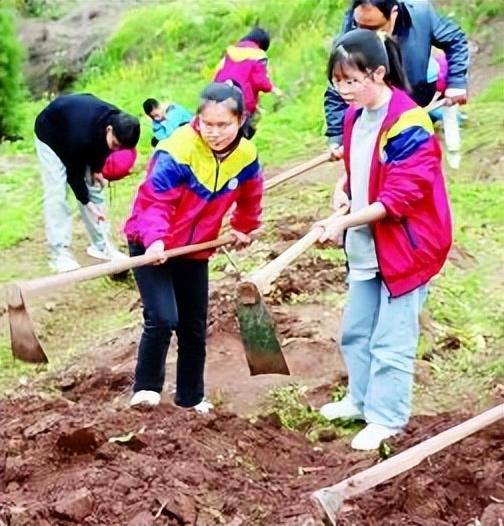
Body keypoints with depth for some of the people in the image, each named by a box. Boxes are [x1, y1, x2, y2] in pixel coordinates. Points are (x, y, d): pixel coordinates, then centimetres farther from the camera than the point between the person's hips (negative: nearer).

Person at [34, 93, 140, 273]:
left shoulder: (118, 122, -26)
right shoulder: (81, 135, -45)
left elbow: (100, 145, -2)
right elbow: (73, 172, -29)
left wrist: (97, 168, -13)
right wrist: (87, 202, -26)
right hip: (50, 134, -6)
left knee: (94, 187, 3)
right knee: (56, 193, -14)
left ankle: (100, 245, 11)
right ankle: (59, 254, -12)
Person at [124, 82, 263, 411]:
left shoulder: (246, 156, -9)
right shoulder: (177, 151, -27)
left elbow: (250, 197, 13)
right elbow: (155, 199, -29)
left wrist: (244, 229, 26)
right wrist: (155, 239, -45)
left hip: (196, 249, 5)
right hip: (152, 245, -5)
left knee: (195, 328, 12)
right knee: (163, 319, -20)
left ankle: (191, 398, 27)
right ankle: (146, 387, -1)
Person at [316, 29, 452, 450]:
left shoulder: (409, 124, -22)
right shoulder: (354, 116, 4)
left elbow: (398, 198, -24)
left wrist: (345, 222, -25)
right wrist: (343, 197, -2)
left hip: (405, 247, -8)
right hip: (366, 249, 8)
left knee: (391, 341, 0)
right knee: (355, 331, 18)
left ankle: (386, 419, 12)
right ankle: (360, 400, 35)